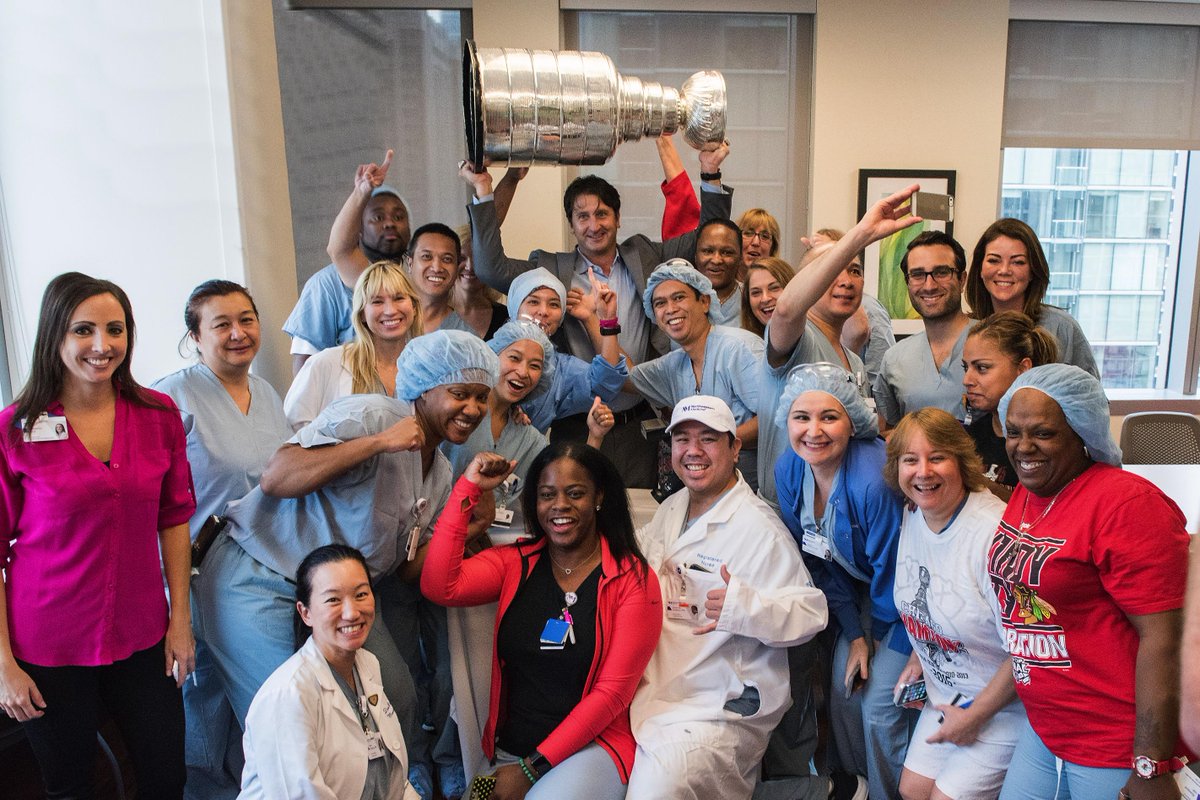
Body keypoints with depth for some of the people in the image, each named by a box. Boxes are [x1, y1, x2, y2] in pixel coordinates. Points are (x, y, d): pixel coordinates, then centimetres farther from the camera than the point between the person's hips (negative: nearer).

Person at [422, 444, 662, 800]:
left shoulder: (632, 580, -6)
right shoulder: (515, 563, 4)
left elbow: (613, 691, -8)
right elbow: (440, 587, -13)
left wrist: (533, 767, -11)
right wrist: (468, 489, -11)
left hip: (591, 746, -4)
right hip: (507, 750, 4)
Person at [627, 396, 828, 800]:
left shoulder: (759, 530, -15)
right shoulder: (672, 508, 10)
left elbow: (811, 611, -17)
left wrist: (745, 606, -33)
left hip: (716, 712, -7)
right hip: (650, 692, 7)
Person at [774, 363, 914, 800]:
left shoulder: (874, 481, -35)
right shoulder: (789, 470, -12)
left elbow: (894, 576, -23)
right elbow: (819, 560, -1)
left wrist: (882, 636, -7)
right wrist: (854, 634, 0)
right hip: (860, 588, 6)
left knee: (881, 707, -4)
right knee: (843, 691, 10)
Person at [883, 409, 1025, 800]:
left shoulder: (997, 533, -29)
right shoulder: (912, 516, -4)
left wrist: (974, 717, -15)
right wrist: (918, 658, 5)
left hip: (1004, 703, -7)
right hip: (944, 692, 7)